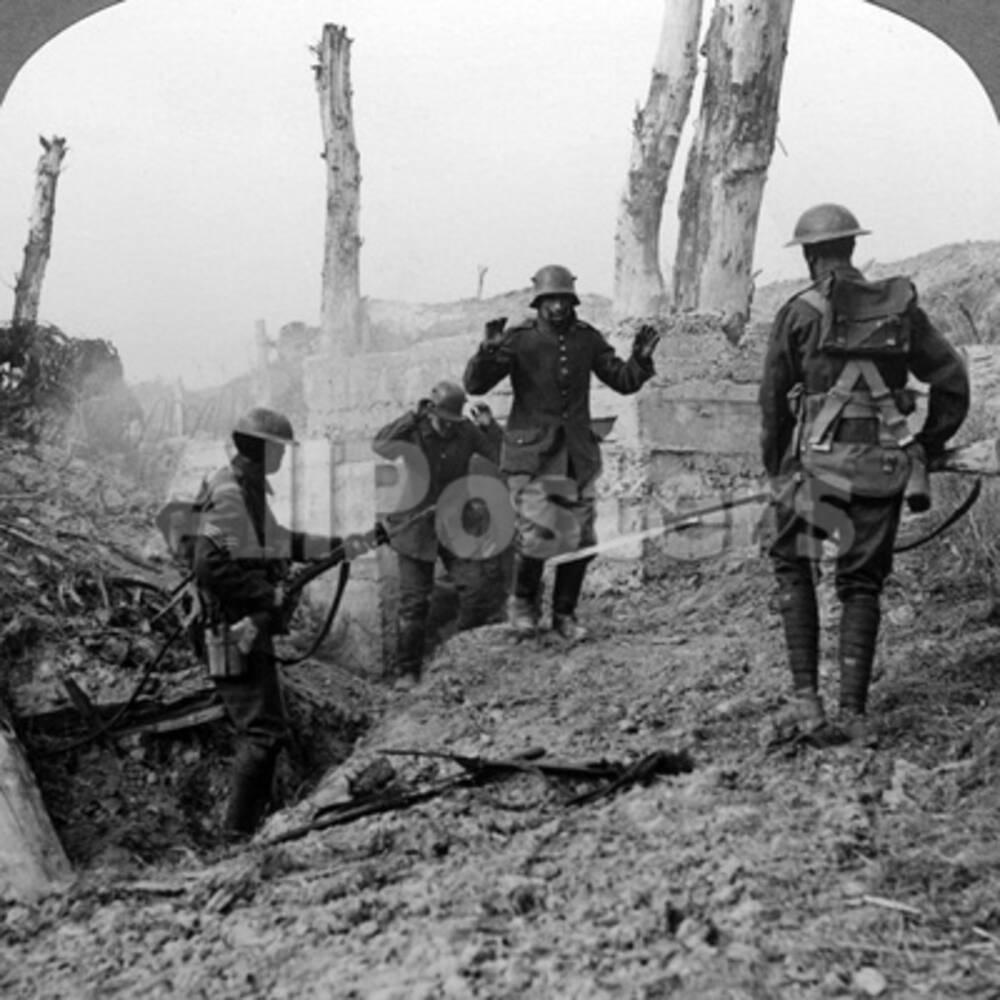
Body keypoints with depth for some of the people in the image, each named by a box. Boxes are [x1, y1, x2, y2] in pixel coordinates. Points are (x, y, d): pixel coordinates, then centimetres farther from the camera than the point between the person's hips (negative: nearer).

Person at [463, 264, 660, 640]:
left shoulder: (587, 338, 6)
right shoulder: (519, 339, -5)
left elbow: (623, 382, 12)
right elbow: (475, 385, -9)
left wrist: (640, 360, -7)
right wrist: (489, 350, -26)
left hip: (578, 453, 4)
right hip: (531, 452, -4)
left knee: (580, 538, 5)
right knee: (536, 534, -12)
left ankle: (564, 613, 24)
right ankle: (523, 604, 16)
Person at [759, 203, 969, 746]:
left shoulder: (800, 313, -4)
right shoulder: (901, 308, 6)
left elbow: (774, 400, 0)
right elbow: (953, 380, 8)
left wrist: (775, 471, 11)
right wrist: (927, 446, 17)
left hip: (817, 462, -3)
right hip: (882, 467, 3)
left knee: (793, 568, 16)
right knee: (861, 585, 13)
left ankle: (805, 699, 6)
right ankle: (853, 713, 10)